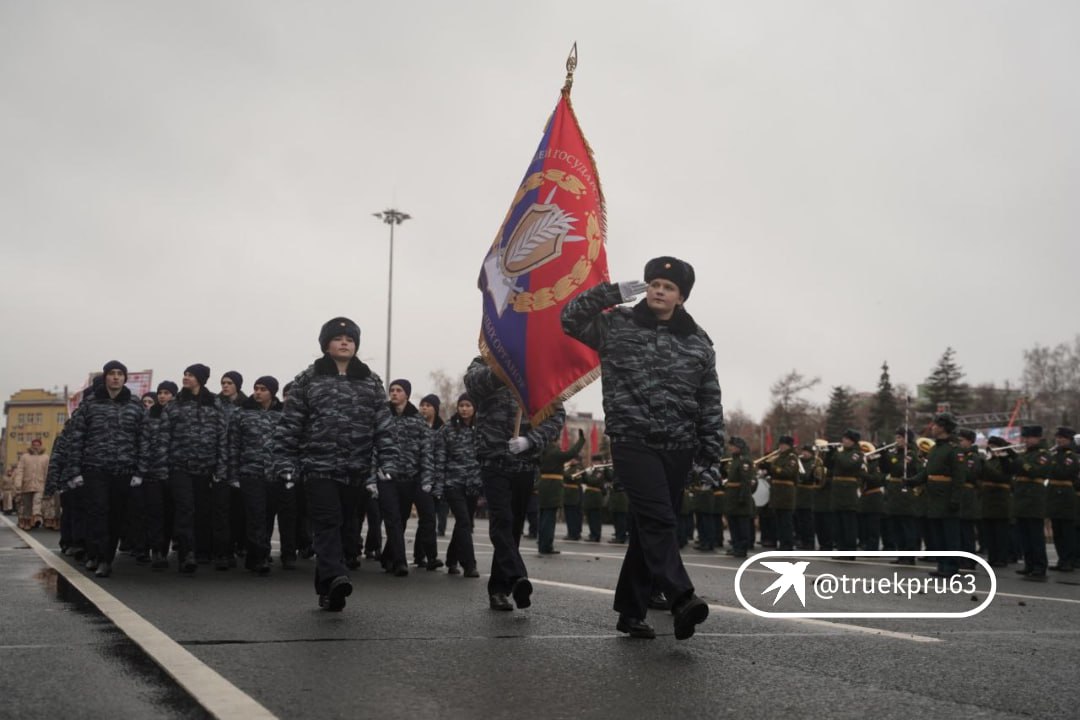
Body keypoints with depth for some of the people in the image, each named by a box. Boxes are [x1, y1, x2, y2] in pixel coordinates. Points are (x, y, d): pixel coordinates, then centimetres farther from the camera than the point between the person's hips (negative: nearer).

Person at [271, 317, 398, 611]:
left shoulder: (371, 382, 10)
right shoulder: (308, 380, 5)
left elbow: (384, 427, 6)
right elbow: (289, 425, 2)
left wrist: (387, 465, -3)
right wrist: (285, 465, -5)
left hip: (356, 471, 3)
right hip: (320, 467, -3)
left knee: (342, 528, 8)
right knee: (327, 525, -16)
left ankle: (327, 589, 19)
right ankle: (336, 577, -31)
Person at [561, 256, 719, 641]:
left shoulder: (698, 342, 9)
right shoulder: (617, 325, 4)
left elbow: (710, 405, 10)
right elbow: (570, 318, 4)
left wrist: (711, 456, 4)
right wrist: (613, 291, -7)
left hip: (678, 448, 4)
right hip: (633, 442, -3)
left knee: (649, 526, 9)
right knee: (658, 520, -18)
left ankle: (631, 611, 17)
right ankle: (682, 600, -28)